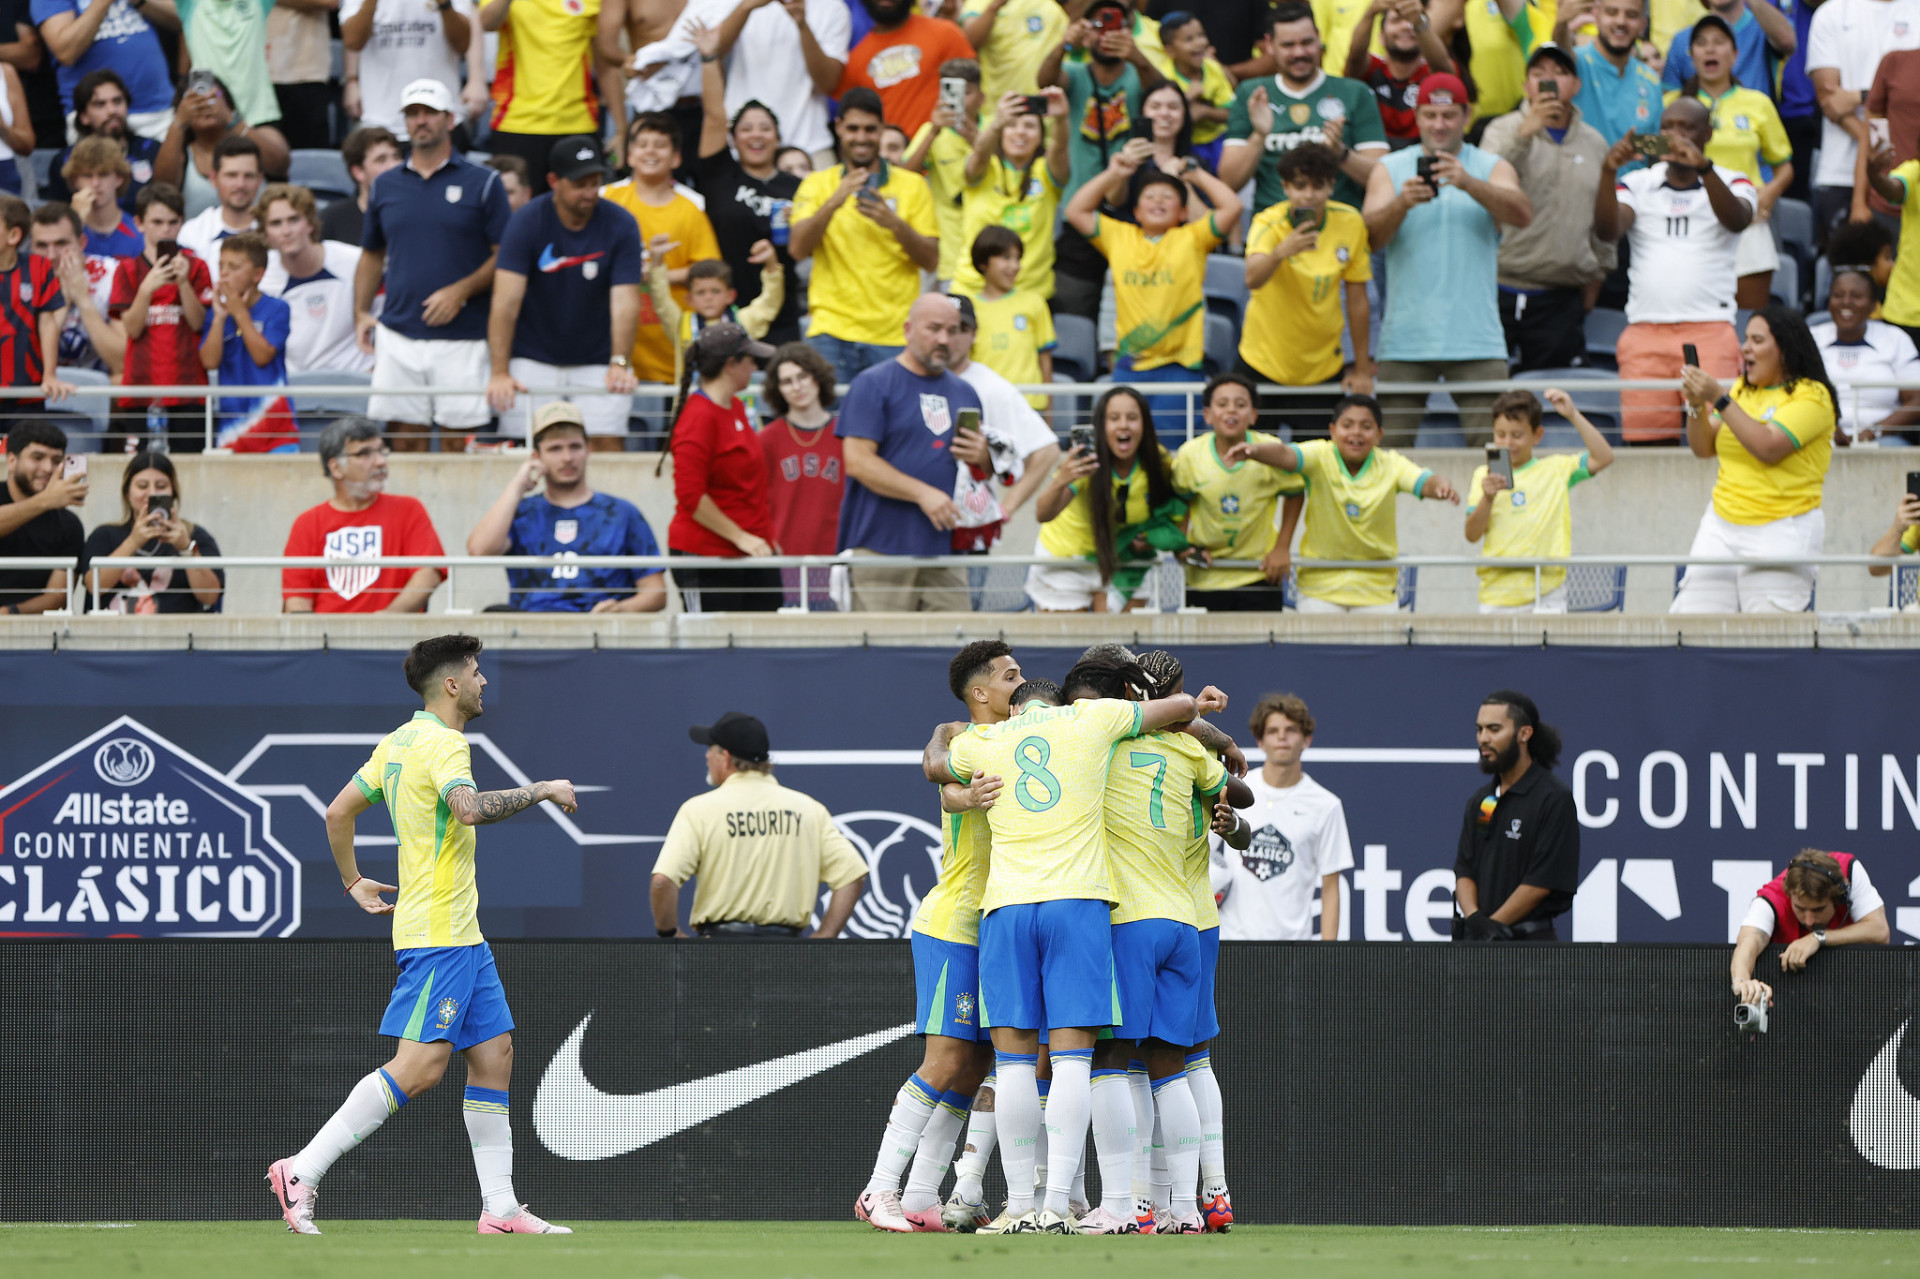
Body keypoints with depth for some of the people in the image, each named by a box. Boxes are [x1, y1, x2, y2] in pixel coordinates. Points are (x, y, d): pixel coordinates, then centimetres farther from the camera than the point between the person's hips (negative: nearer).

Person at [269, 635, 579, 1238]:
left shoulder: (398, 743, 15)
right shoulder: (443, 743, -14)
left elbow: (338, 812, 19)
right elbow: (469, 807, -33)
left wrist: (354, 883, 28)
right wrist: (543, 790, -21)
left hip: (462, 937, 11)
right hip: (438, 933, -11)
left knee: (494, 1053, 9)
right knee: (421, 1064, -15)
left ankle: (500, 1208, 9)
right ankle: (302, 1172, -15)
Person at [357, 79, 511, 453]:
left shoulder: (482, 183, 3)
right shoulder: (385, 186, 14)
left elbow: (505, 255, 1)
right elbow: (372, 254, 22)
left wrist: (461, 291, -13)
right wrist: (361, 312, 8)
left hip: (463, 337, -3)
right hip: (398, 335, 3)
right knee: (405, 441, 0)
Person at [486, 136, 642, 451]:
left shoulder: (621, 225, -8)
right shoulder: (527, 223, -12)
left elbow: (625, 301, -14)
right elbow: (506, 301, -18)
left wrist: (619, 364, -29)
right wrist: (499, 373, -27)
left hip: (597, 363, 1)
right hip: (532, 361, -1)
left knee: (607, 447, -10)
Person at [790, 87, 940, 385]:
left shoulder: (911, 185, 10)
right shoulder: (818, 184, 10)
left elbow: (932, 261, 5)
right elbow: (798, 249, -4)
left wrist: (894, 224, -13)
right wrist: (834, 202, -18)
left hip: (894, 335, 0)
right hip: (833, 331, 0)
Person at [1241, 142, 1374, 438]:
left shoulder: (1350, 223, -8)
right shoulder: (1268, 223, -16)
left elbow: (1357, 299, 1)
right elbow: (1253, 279, -36)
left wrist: (1362, 369, 4)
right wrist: (1281, 252, -56)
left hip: (1323, 368, 1)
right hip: (1264, 363, -1)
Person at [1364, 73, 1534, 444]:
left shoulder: (1493, 168, 9)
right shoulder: (1390, 169, 11)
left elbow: (1523, 215, -10)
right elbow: (1372, 237, -2)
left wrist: (1469, 184, -27)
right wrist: (1402, 204, -23)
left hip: (1476, 340, -1)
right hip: (1406, 340, 1)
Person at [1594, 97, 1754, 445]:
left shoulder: (1731, 184, 11)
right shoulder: (1637, 184, 16)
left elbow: (1737, 220, -12)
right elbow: (1607, 230, -1)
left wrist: (1702, 167, -28)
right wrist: (1608, 172, -18)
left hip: (1709, 329, -2)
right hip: (1644, 332, 2)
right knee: (1646, 444, -7)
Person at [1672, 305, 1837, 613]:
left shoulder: (1811, 396, -6)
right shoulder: (1742, 390, 15)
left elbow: (1768, 448, -20)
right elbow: (1703, 448, 12)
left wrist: (1719, 399, -19)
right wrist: (1696, 405, -6)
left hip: (1781, 530, -6)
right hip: (1721, 525, 6)